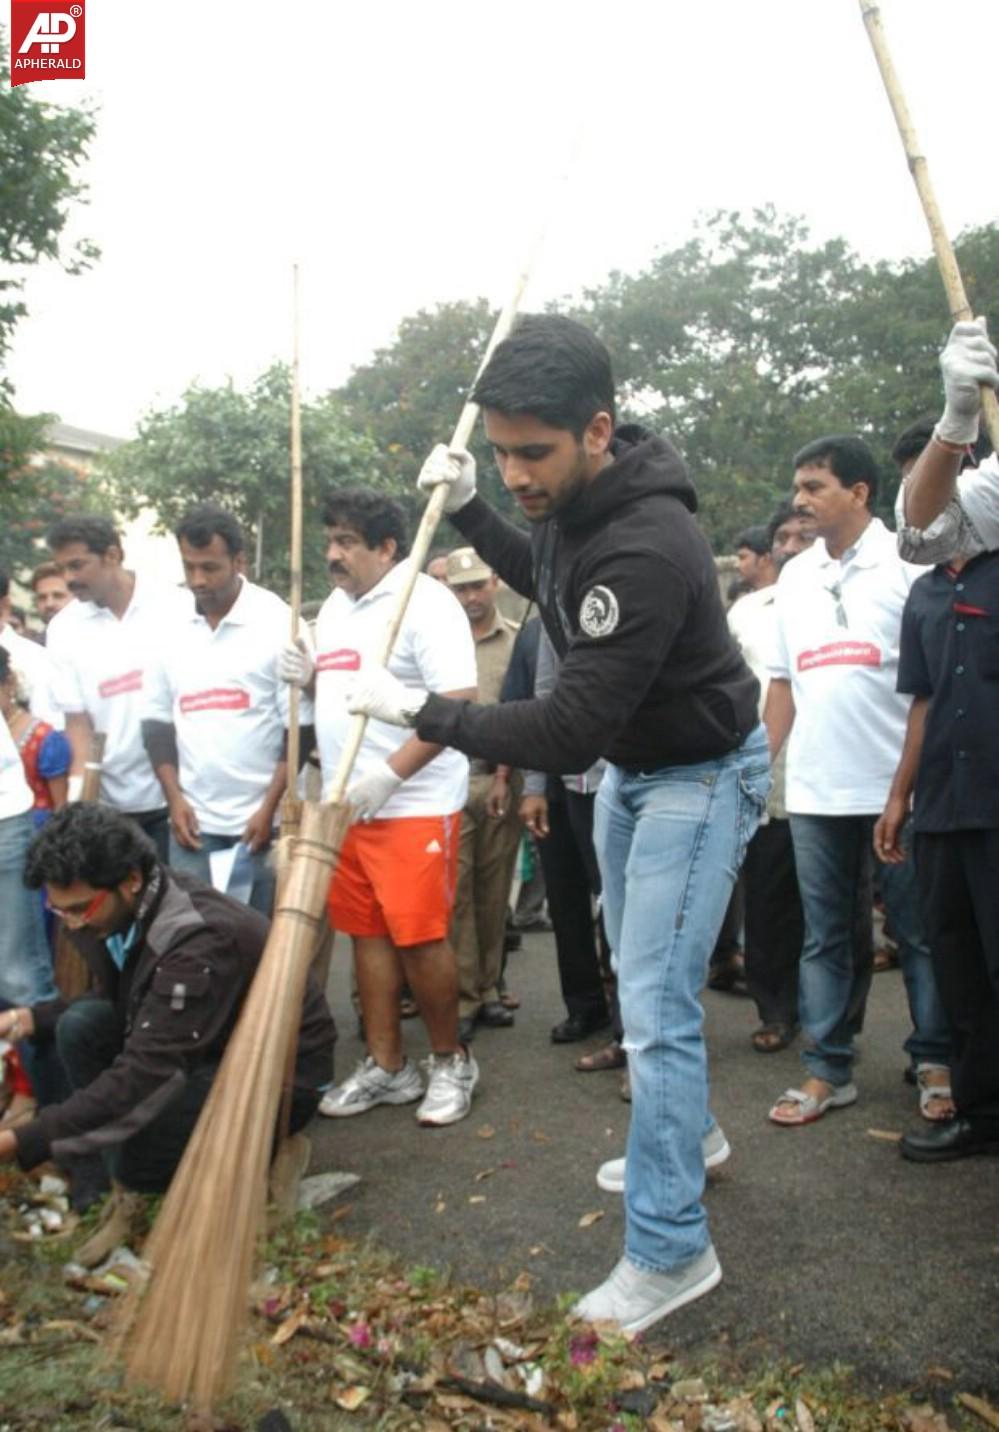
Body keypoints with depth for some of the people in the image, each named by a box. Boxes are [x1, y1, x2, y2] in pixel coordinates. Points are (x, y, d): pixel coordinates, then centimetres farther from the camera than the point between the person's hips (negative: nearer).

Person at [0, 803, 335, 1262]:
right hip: (203, 1048, 9)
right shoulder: (126, 909, -7)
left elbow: (142, 1075, -36)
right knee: (80, 1027, -11)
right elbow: (116, 1000, 11)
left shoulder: (201, 941, -33)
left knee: (132, 1155, -29)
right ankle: (124, 1191, -1)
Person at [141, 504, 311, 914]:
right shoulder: (172, 629, 7)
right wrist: (174, 799, 1)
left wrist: (270, 808, -11)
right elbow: (157, 722, 12)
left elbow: (301, 727, -7)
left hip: (263, 818, -3)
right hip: (194, 820, 4)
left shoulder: (279, 622, -6)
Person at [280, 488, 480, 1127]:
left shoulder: (424, 601, -11)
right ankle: (387, 1067, 23)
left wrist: (389, 774, -22)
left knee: (420, 936, -3)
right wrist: (311, 677, 4)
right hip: (347, 802, 8)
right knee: (369, 932, 11)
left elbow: (459, 705, -18)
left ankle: (451, 1060, 18)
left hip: (414, 804, -8)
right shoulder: (335, 606, 15)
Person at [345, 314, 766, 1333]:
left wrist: (420, 711, -26)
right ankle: (685, 1133, 41)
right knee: (638, 978, 20)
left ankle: (668, 1248, 3)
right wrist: (466, 511, 3)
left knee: (655, 1005, -9)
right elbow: (540, 575, 19)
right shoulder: (568, 502, -7)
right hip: (628, 764, 9)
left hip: (699, 775, -9)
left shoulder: (647, 549, -35)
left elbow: (568, 733, -34)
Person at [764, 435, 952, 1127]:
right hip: (814, 793, 5)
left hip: (897, 786, -5)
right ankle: (828, 1069, 20)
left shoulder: (907, 564, -4)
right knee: (827, 937, 11)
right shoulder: (795, 576, 12)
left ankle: (936, 1063, 22)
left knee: (921, 933, 7)